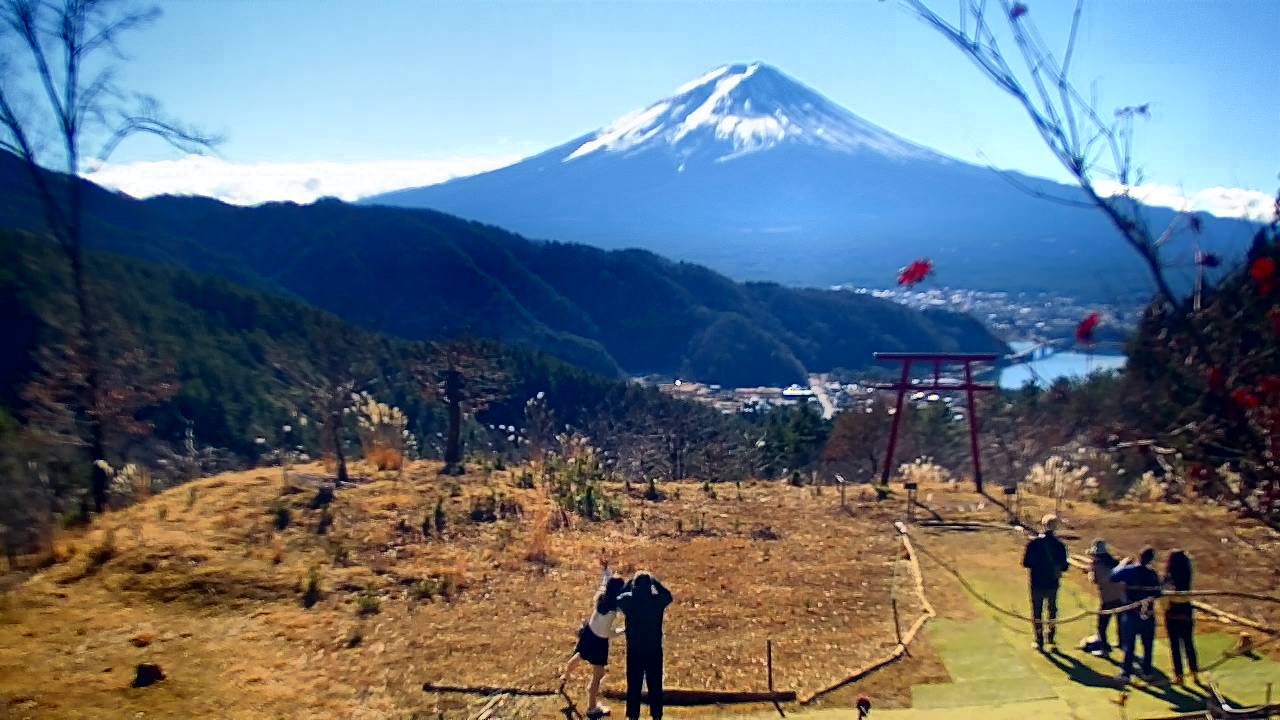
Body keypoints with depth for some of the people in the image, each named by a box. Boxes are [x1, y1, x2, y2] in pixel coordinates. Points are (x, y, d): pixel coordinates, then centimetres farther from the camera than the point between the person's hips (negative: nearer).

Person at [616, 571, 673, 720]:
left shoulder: (628, 600, -14)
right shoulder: (658, 601, -12)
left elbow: (617, 599, 8)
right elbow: (668, 595, 10)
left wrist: (629, 584, 7)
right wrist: (655, 581, 9)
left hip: (634, 650, 0)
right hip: (654, 650, 0)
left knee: (633, 685, 13)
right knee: (655, 685, 14)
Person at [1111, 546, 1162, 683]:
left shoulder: (1128, 570, -11)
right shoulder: (1152, 574, -6)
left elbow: (1113, 576, 4)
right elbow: (1157, 593, -1)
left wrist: (1122, 564, 14)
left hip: (1130, 614, -1)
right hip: (1148, 615, 1)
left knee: (1129, 646, 4)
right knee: (1148, 645, 16)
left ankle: (1125, 673, 3)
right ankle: (1147, 671, 22)